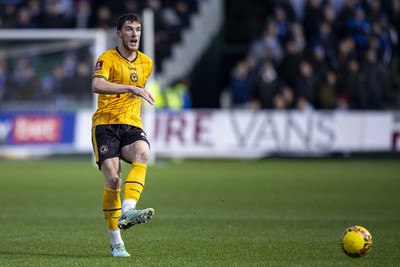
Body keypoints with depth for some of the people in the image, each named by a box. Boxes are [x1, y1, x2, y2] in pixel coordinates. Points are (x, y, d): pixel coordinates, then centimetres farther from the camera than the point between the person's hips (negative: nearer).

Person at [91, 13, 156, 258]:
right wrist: (130, 87, -33)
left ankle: (128, 211, -45)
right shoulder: (108, 58, -5)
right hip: (105, 124, -4)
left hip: (132, 125, 4)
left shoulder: (146, 63, 14)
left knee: (143, 153, -31)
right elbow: (97, 85, -25)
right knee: (113, 178, -17)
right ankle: (116, 243, -8)